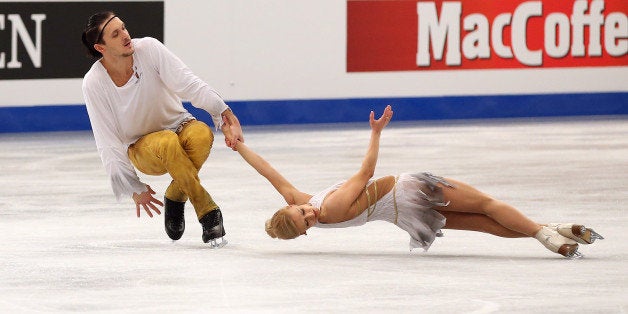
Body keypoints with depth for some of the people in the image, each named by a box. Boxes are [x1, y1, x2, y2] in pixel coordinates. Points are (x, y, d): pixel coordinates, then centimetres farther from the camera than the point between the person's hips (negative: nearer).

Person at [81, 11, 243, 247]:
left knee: (202, 134, -34)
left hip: (178, 125, 2)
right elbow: (108, 144, -11)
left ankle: (176, 197, -10)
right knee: (168, 143, -37)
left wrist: (224, 115, -38)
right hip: (141, 147, -2)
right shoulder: (94, 84, -16)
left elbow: (189, 84, -24)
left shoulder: (149, 49, -16)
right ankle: (208, 213, -28)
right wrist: (134, 189, -12)